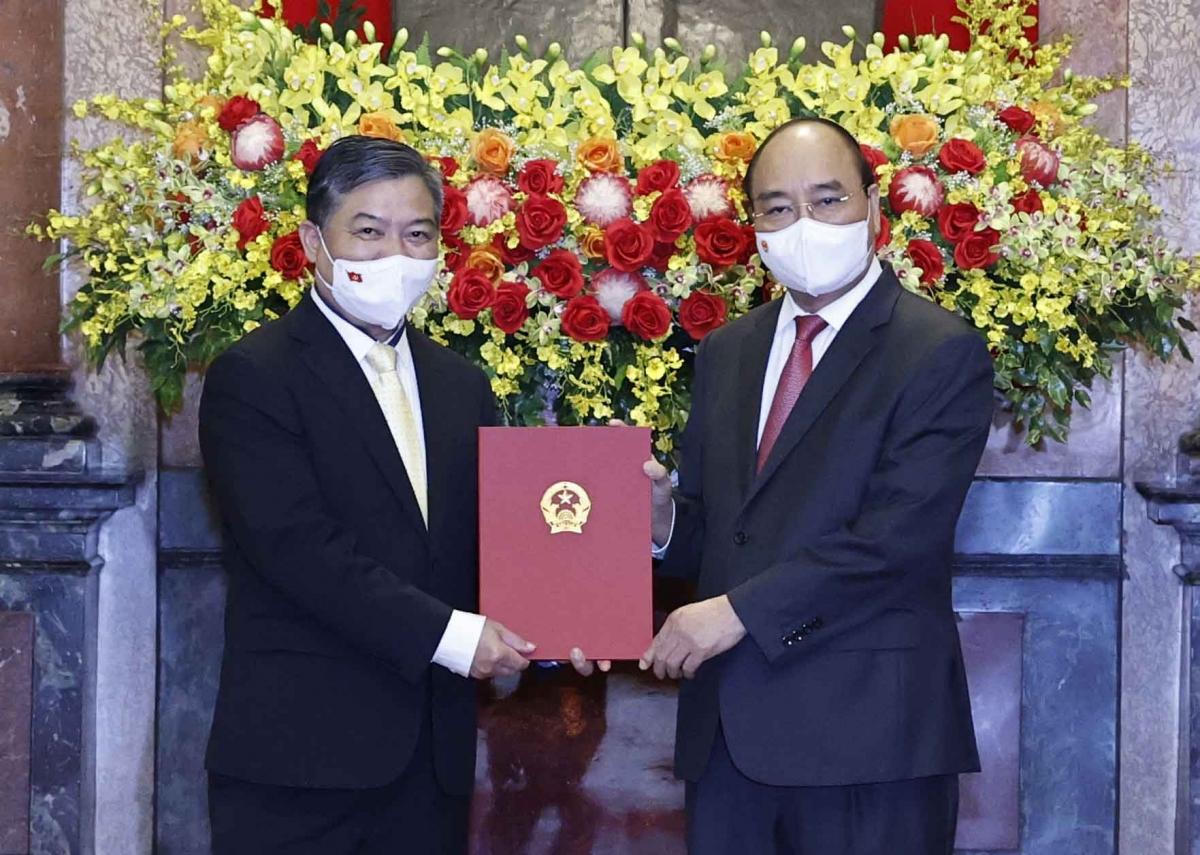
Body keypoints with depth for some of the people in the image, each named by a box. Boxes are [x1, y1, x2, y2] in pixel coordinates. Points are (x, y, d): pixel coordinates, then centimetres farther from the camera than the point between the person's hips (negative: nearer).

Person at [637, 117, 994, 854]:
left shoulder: (942, 354, -7)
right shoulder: (727, 353, 14)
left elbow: (899, 537, -16)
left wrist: (741, 610, -18)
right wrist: (663, 517, -5)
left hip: (868, 733, -5)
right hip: (731, 732, 6)